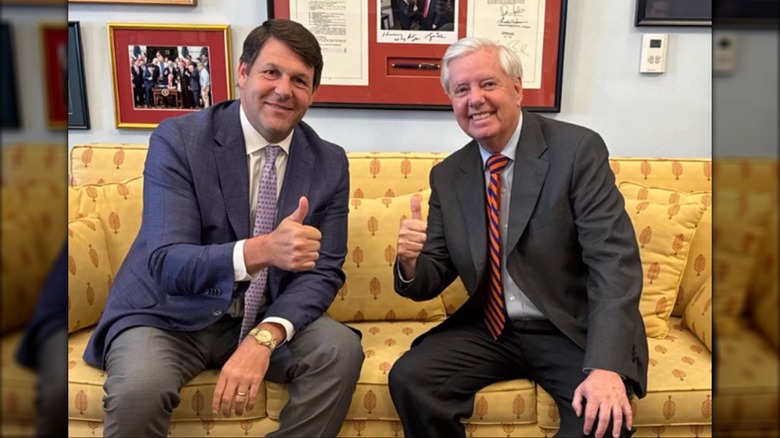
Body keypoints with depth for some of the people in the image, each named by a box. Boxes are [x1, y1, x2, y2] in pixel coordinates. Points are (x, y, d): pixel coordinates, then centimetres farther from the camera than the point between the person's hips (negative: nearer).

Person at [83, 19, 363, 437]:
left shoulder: (329, 163, -4)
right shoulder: (178, 138, -13)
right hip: (169, 316, -2)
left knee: (341, 349, -21)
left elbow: (324, 272, -6)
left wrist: (264, 338, -24)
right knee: (138, 390, -30)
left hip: (264, 318, 3)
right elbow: (166, 265, -21)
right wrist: (260, 250, -41)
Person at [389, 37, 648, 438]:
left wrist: (605, 365, -29)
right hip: (490, 330, 4)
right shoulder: (447, 176, 3)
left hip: (572, 331, -3)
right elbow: (434, 279, 4)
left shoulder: (578, 149, -11)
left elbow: (615, 260, -18)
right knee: (408, 379, -18)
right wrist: (410, 261, -20)